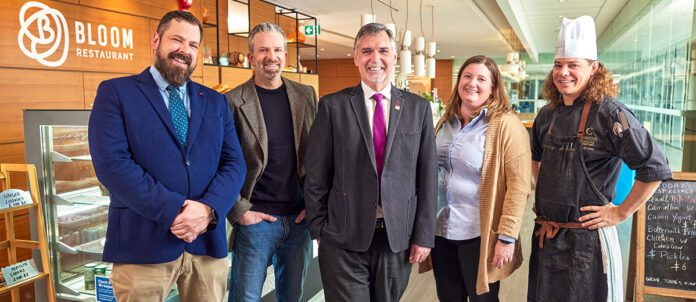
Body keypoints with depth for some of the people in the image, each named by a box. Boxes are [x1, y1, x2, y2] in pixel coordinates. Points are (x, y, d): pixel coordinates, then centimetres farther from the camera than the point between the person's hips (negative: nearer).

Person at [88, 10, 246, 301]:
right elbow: (111, 162, -11)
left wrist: (209, 208, -13)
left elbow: (234, 163, 5)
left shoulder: (216, 102, 13)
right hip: (143, 243, -3)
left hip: (208, 240, 4)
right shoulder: (115, 92, 1)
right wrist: (172, 211, -17)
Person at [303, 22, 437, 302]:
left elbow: (427, 175, 3)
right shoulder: (333, 106, -2)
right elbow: (316, 175, -1)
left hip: (398, 237, 2)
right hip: (343, 239, -2)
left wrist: (424, 235, 0)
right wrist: (319, 230, -1)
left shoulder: (418, 107, 3)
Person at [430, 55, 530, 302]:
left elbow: (519, 184, -15)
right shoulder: (446, 121, 8)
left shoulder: (506, 125, -11)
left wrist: (507, 236, -18)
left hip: (479, 234, -5)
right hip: (440, 229, 5)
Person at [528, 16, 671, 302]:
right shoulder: (548, 114, 5)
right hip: (545, 234, 6)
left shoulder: (609, 113, -14)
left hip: (588, 237, -6)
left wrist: (621, 212, -11)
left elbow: (655, 168, -16)